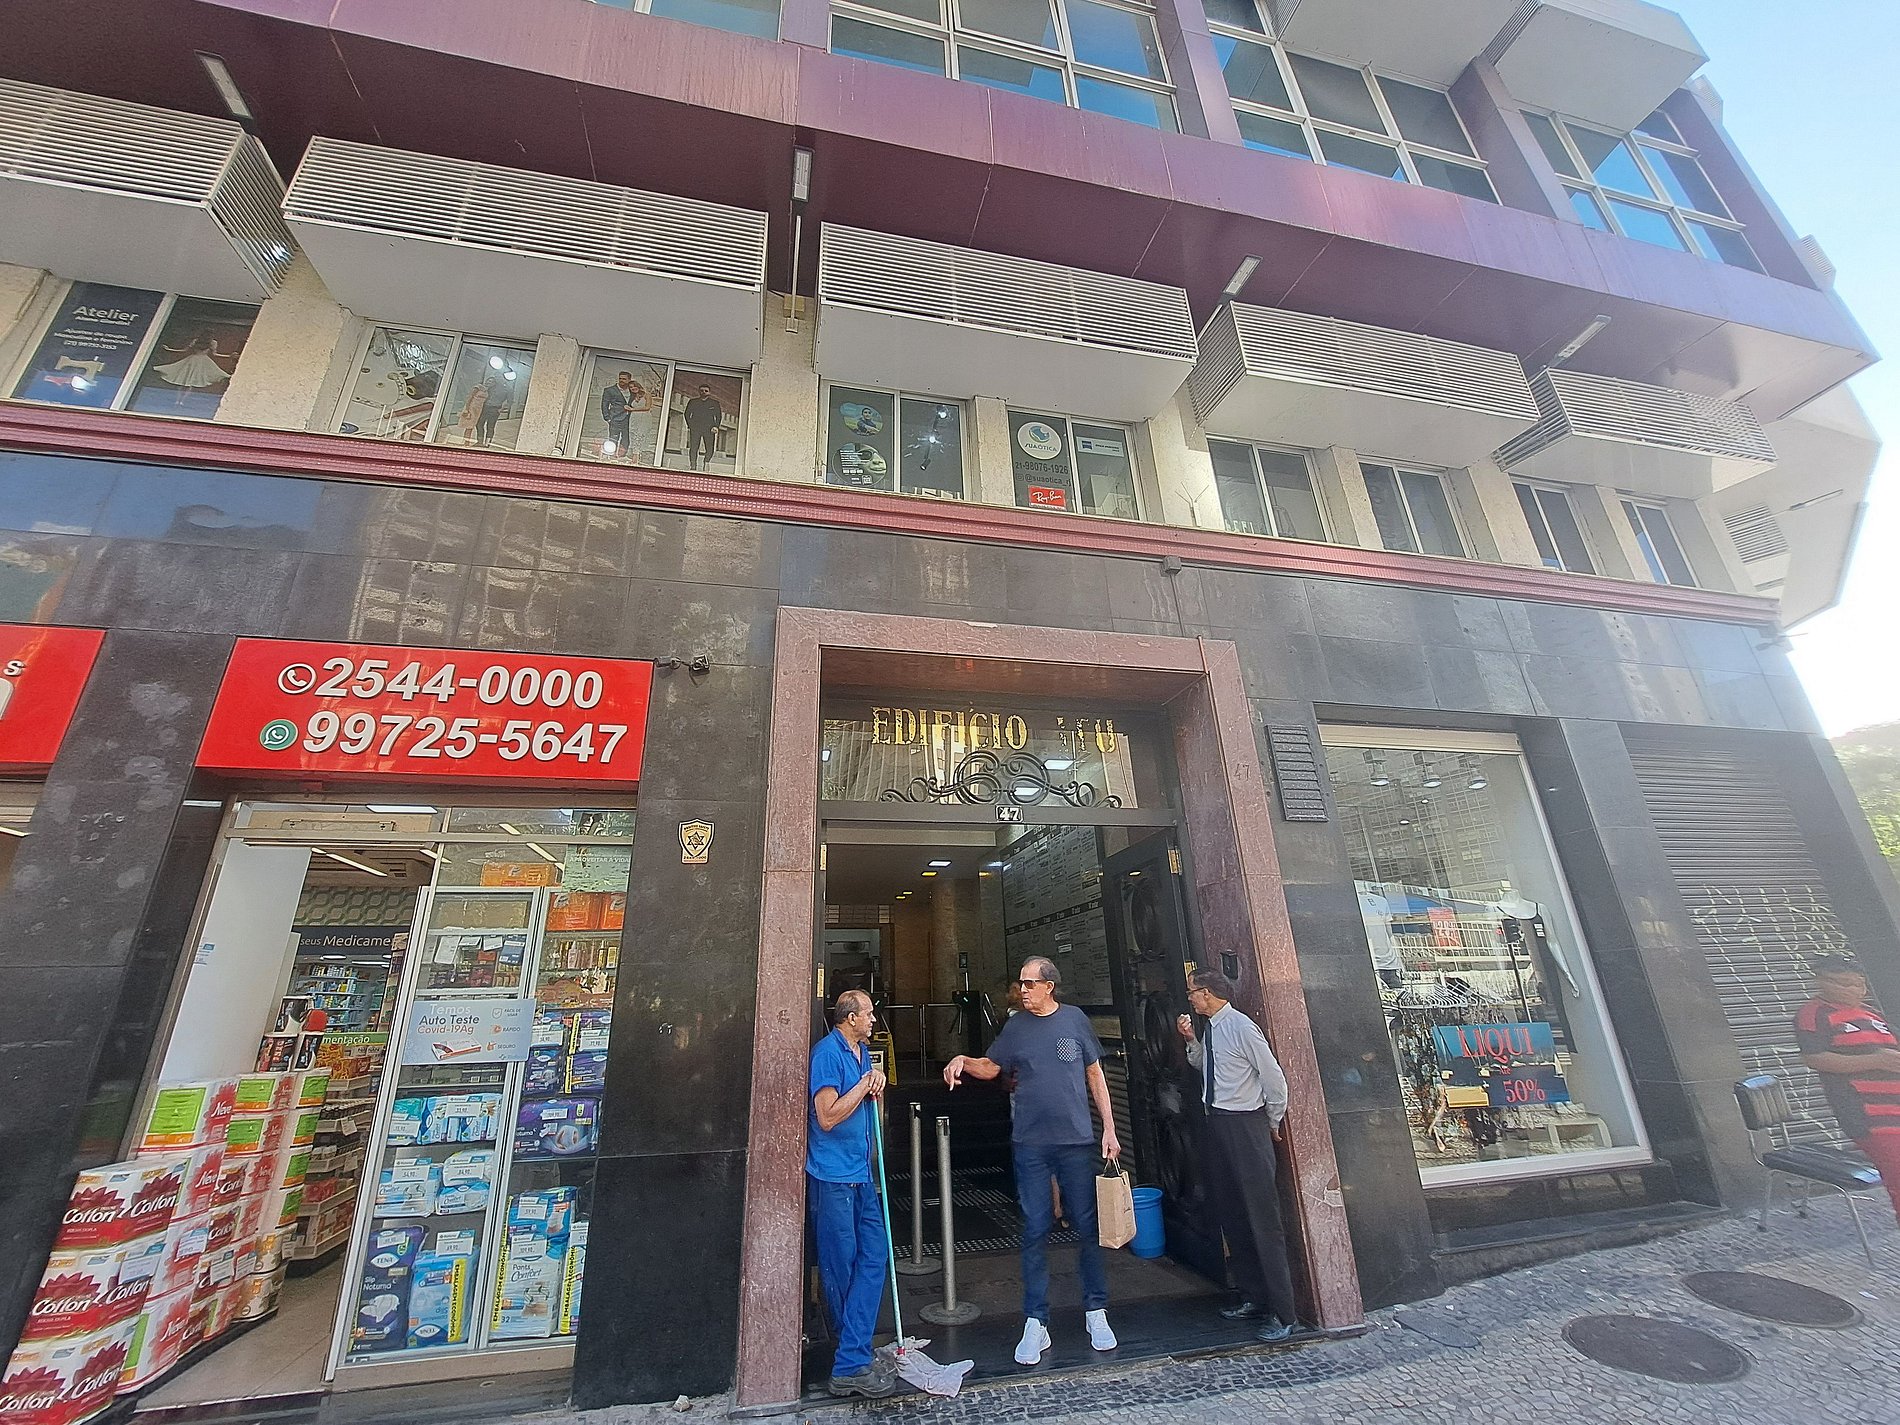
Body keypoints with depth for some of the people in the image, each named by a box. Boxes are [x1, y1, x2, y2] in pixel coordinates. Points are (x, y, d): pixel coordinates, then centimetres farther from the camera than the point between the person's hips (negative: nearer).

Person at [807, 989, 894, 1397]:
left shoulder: (862, 1052, 11)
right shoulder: (827, 1052, -17)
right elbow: (827, 1116, -22)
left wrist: (876, 1086, 3)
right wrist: (865, 1084, -16)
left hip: (861, 1172, 8)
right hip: (832, 1176, -8)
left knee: (874, 1256, 6)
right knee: (840, 1265, 4)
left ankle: (854, 1353, 17)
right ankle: (850, 1363, 16)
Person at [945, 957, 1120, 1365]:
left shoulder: (1075, 1020, -1)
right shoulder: (1016, 1026, 2)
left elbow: (1095, 1075, 5)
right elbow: (990, 1067, 11)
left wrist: (1109, 1129, 3)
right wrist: (962, 1061, -10)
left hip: (1078, 1141, 0)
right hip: (1030, 1144, 1)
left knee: (1088, 1228, 9)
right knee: (1035, 1232, 7)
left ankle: (1096, 1313, 27)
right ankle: (1035, 1324, 19)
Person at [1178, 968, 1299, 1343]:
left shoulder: (1242, 1027, -18)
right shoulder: (1211, 1029, 7)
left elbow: (1274, 1079, -13)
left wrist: (1273, 1124, 0)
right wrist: (1191, 1041, 4)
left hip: (1245, 1128, -9)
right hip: (1217, 1125, 9)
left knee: (1262, 1219, -2)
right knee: (1230, 1217, 17)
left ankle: (1283, 1312, 10)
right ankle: (1253, 1297, 31)